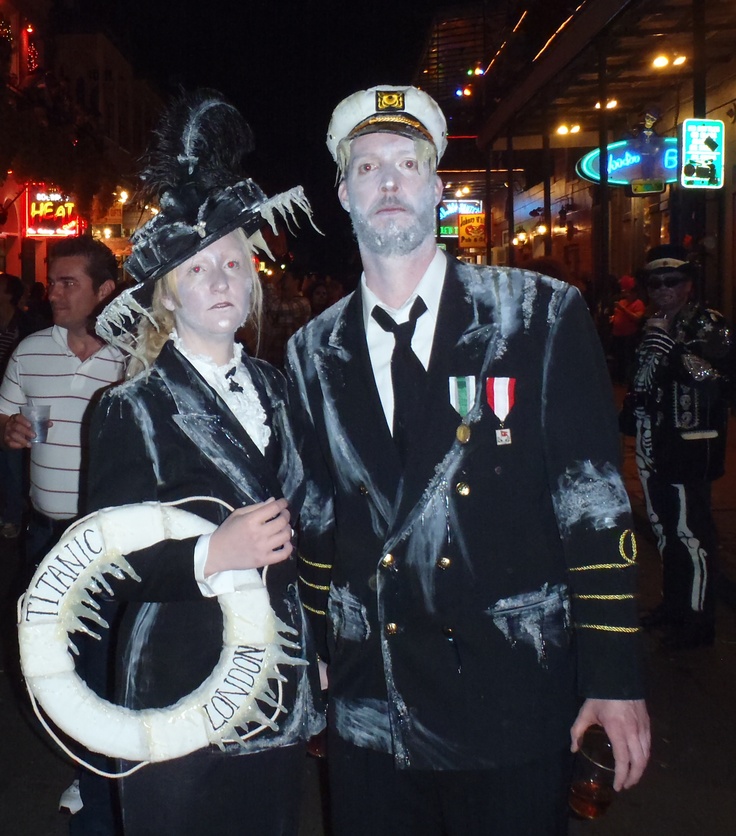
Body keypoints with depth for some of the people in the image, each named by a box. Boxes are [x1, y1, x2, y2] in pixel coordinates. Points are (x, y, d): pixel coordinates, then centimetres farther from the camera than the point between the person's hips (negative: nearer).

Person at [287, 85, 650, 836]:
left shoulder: (542, 316, -6)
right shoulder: (314, 353, 4)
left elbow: (595, 501, -7)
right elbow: (317, 516, 10)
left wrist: (614, 676, -8)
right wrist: (313, 660, 13)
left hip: (513, 706, -2)